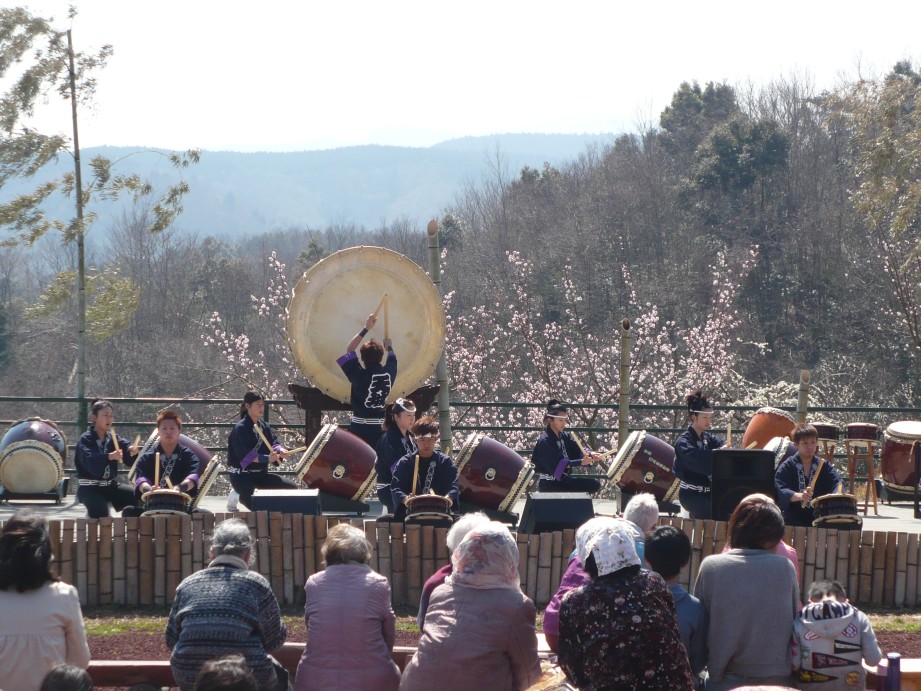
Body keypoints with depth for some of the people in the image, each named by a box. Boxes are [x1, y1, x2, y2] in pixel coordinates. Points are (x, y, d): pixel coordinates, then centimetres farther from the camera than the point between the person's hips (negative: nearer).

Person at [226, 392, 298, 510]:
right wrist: (267, 458, -35)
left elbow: (274, 443, 3)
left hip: (261, 474, 7)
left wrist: (280, 451, -21)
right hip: (242, 475, -7)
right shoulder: (240, 429, -14)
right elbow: (245, 455, -24)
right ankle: (240, 496, 4)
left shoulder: (264, 426, 9)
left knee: (292, 488, -4)